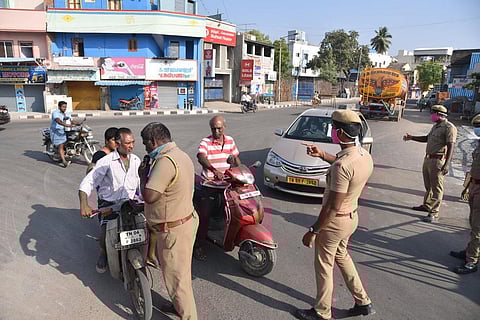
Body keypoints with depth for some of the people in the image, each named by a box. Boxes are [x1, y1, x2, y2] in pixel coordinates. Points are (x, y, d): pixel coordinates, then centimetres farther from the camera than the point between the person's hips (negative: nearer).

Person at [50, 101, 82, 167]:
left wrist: (79, 123, -11)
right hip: (56, 131, -7)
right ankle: (64, 162, -28)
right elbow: (58, 121, -26)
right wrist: (66, 125, -43)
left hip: (64, 131, 7)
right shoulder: (55, 113, -7)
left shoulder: (67, 114, 18)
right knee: (61, 145, -18)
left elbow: (72, 121, 9)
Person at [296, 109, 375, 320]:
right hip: (351, 217, 9)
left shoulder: (342, 165, -31)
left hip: (335, 221, -9)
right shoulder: (365, 155, -3)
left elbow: (333, 206, -28)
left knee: (324, 266, 11)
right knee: (341, 256, 28)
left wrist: (313, 231, -18)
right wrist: (322, 155, 12)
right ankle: (363, 302, 39)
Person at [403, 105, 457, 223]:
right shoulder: (436, 126, 17)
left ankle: (434, 214, 0)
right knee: (428, 185, 20)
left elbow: (451, 147, -19)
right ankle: (427, 206, 35)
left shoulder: (449, 127, -13)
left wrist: (447, 164, -26)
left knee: (436, 187, -5)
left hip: (438, 161, -9)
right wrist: (411, 137, 20)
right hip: (428, 159, 9)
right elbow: (427, 138, 30)